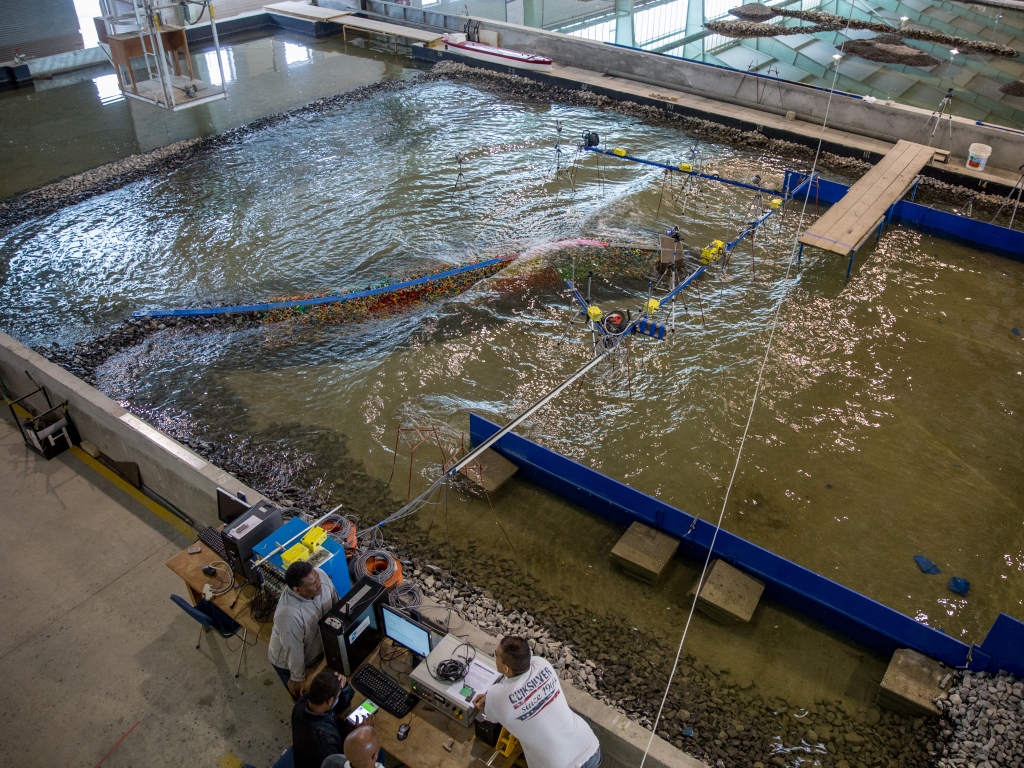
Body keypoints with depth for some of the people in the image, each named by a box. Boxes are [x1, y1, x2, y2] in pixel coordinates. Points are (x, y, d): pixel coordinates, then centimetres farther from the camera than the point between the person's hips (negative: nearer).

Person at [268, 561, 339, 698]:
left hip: (316, 647, 5)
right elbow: (294, 650, -28)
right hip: (289, 662, -5)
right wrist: (297, 678, -13)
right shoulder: (288, 615, -45)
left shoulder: (320, 575, -27)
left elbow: (335, 602, -6)